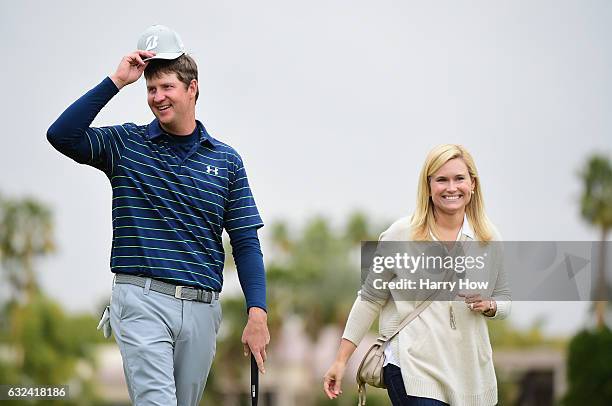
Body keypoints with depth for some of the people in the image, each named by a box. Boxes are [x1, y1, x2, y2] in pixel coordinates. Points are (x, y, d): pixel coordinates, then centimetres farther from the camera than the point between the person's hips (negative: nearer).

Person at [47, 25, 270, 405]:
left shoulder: (226, 160, 10)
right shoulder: (126, 144, 6)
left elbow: (245, 242, 7)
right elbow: (62, 134, -12)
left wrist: (257, 315, -4)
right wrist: (117, 81, -12)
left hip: (202, 306, 3)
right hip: (142, 301, -3)